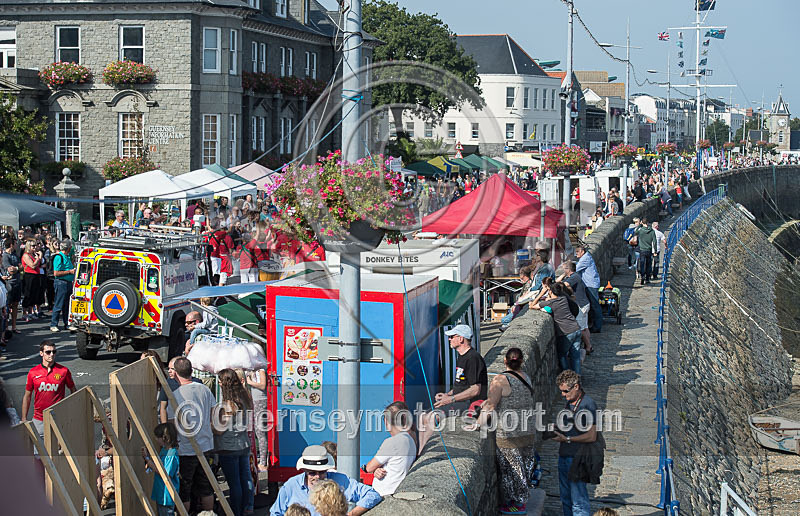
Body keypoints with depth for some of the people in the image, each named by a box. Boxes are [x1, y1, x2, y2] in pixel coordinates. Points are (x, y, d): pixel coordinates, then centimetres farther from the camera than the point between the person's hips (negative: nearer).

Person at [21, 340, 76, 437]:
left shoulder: (64, 371, -1)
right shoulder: (33, 372, 2)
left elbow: (73, 391, 10)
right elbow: (27, 396, 10)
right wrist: (24, 419, 9)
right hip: (39, 420, 1)